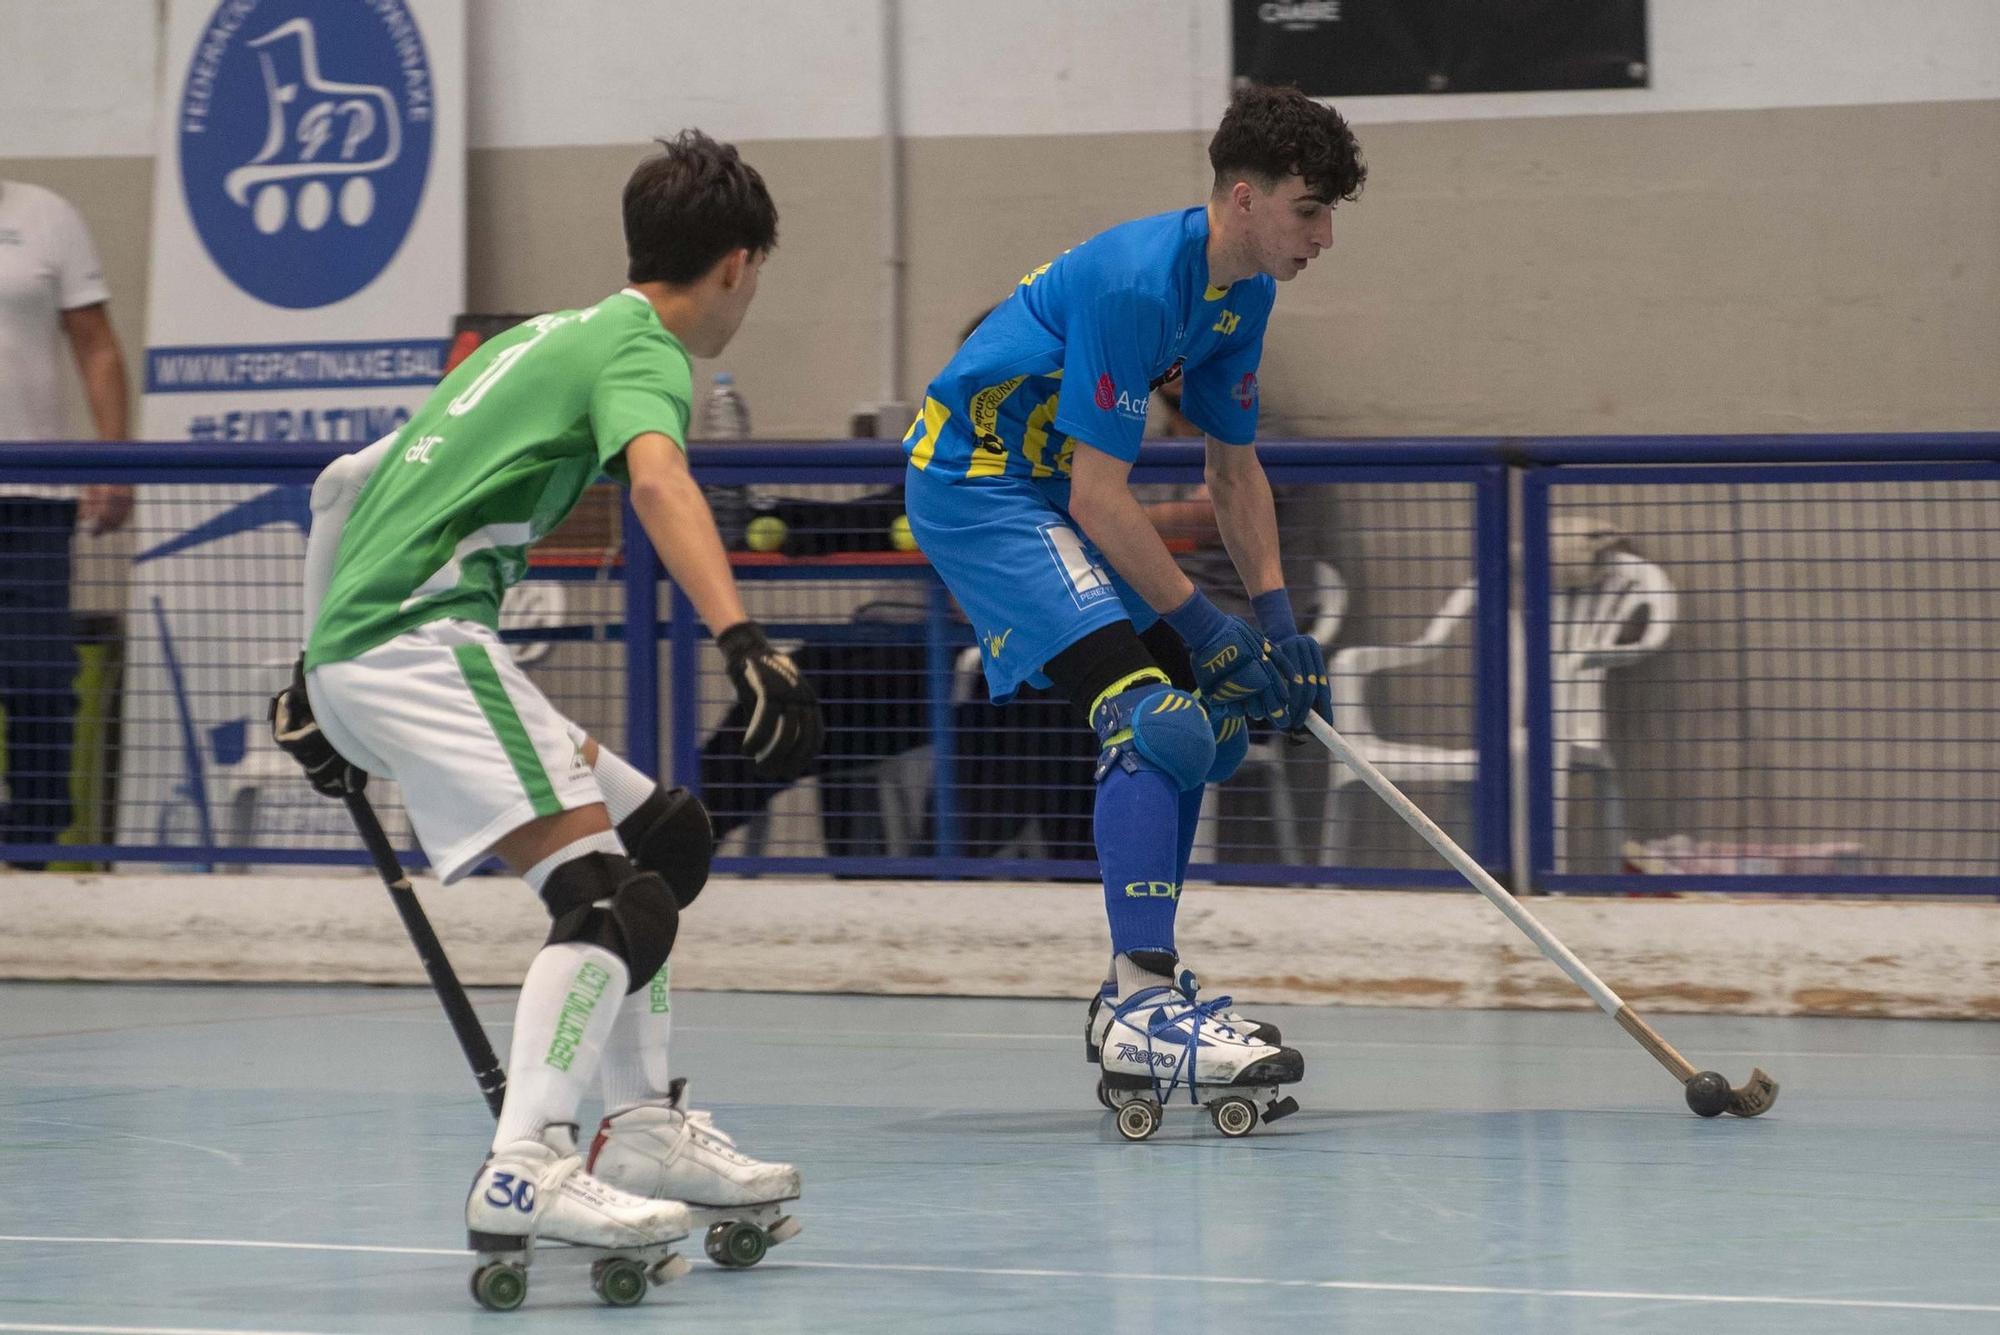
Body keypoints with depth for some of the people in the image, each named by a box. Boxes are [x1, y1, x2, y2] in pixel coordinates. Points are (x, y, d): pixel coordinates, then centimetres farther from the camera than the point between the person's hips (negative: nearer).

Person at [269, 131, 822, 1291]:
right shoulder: (641, 348, -2)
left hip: (355, 650, 10)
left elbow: (351, 483, 31)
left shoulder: (544, 336, 26)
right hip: (421, 640, -10)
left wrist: (317, 683, 37)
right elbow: (659, 481, -27)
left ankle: (643, 1130, 20)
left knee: (666, 837, 17)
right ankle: (526, 1172, -35)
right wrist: (745, 643, -40)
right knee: (614, 898, -21)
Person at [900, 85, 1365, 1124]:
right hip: (973, 483, -10)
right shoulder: (1135, 281, -26)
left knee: (1202, 723, 10)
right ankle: (1143, 1010, -25)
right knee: (1150, 711, -22)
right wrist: (1206, 627, -19)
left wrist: (1277, 621, 3)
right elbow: (1098, 495, -25)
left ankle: (1135, 1000, 18)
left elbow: (1234, 468, 13)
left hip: (1048, 489, 10)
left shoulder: (1242, 293, 3)